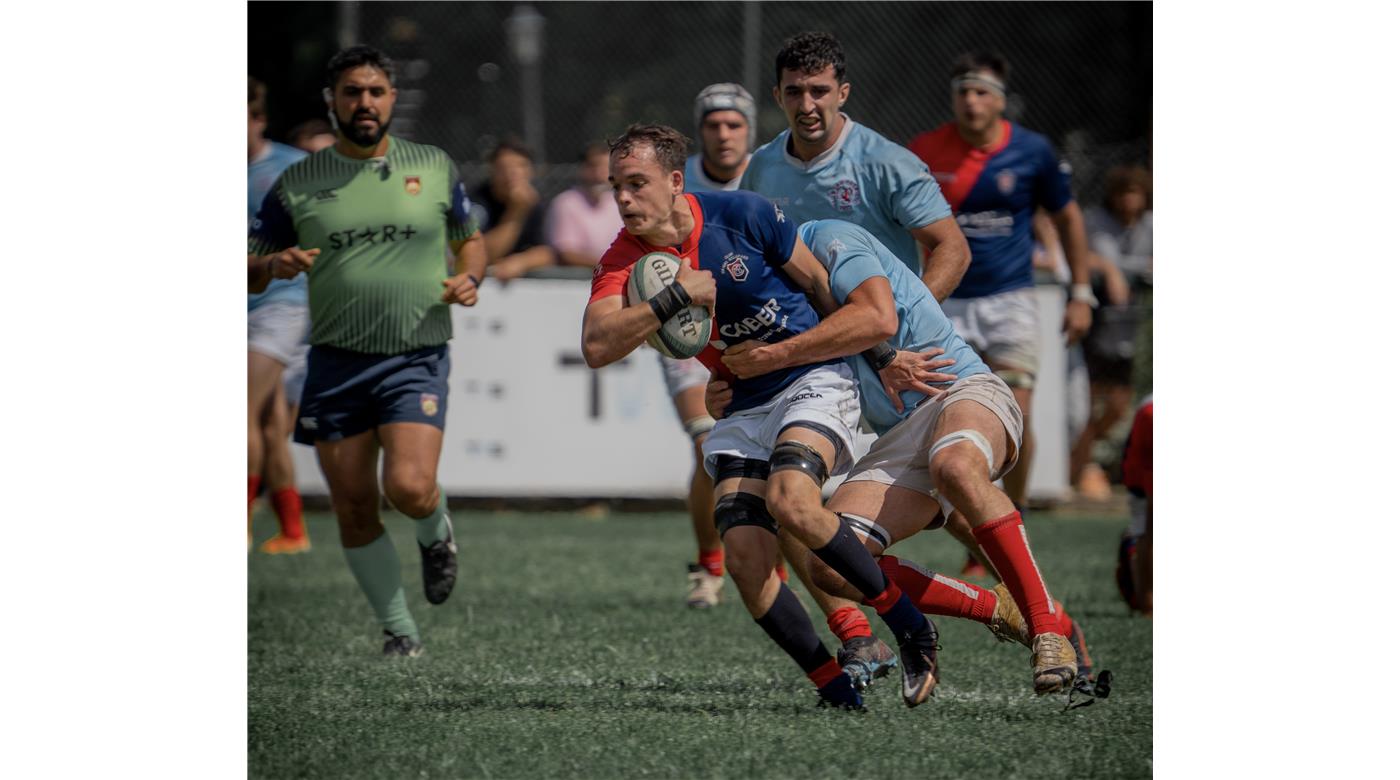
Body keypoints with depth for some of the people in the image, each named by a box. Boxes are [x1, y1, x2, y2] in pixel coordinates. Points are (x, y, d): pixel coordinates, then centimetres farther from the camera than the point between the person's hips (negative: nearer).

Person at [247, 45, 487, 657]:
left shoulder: (434, 168, 7)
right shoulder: (298, 183, 5)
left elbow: (470, 238, 21)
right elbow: (248, 273, 8)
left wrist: (469, 277, -1)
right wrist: (273, 265, -15)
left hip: (416, 360, -2)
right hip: (335, 365, 2)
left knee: (410, 488, -20)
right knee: (354, 509, 2)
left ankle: (437, 534, 16)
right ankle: (399, 631, 19)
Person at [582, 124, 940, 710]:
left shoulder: (741, 215, -11)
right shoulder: (624, 260, -5)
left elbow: (819, 282, 3)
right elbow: (597, 347, -21)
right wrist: (674, 297, -27)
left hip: (813, 382, -4)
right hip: (742, 409, 4)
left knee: (790, 502, -30)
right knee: (744, 558, -15)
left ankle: (909, 626, -13)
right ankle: (837, 692, -4)